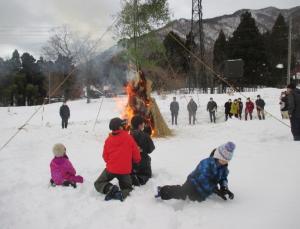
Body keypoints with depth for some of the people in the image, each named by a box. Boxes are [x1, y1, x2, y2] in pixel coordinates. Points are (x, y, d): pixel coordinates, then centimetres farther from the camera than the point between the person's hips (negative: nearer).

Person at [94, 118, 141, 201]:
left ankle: (110, 188, -15)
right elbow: (136, 153, 0)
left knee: (98, 183, 17)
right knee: (127, 187, 22)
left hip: (111, 169, 0)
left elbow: (105, 156, 7)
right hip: (125, 170, 0)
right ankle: (123, 193, -14)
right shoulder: (128, 137, -7)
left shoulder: (108, 139, -2)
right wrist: (137, 161, 23)